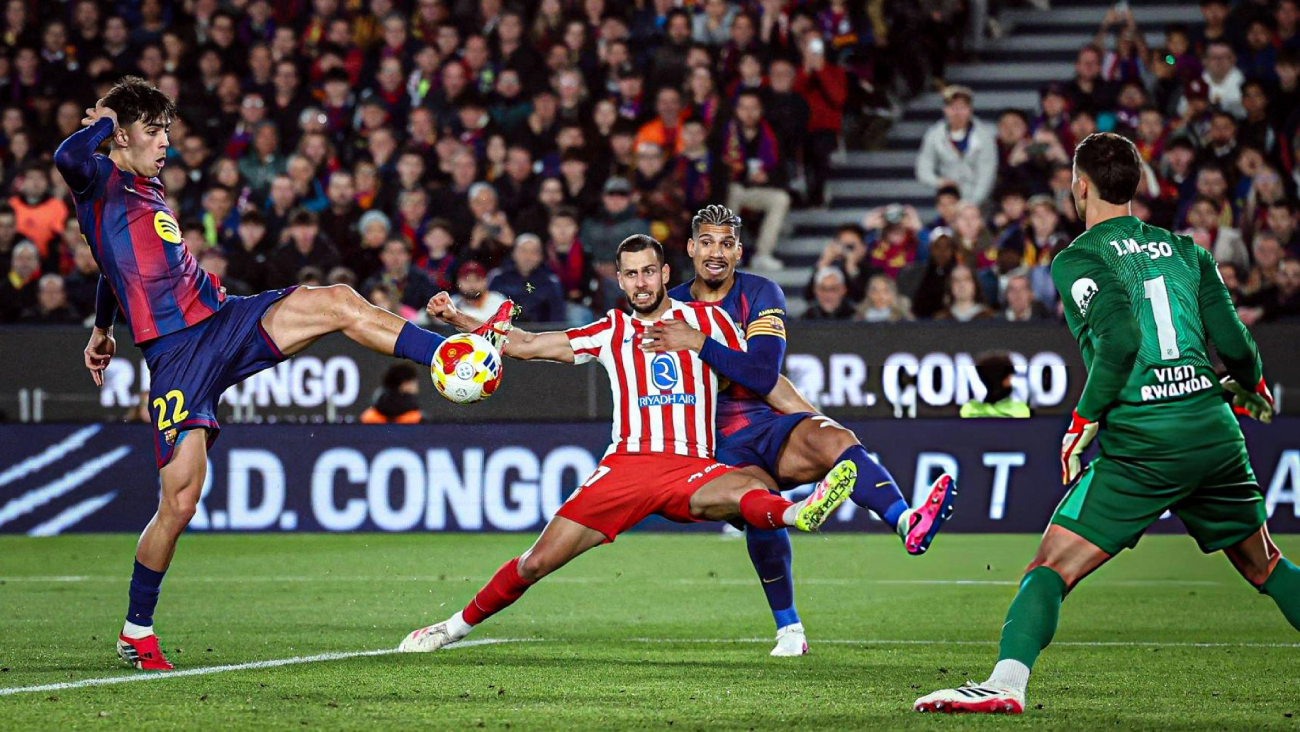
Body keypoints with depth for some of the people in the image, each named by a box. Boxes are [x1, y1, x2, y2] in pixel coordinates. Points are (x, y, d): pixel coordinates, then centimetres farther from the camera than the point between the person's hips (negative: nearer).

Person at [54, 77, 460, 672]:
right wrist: (102, 122, -7)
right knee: (180, 499, -10)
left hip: (224, 320, 8)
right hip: (175, 354, -7)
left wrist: (102, 327, 49)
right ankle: (136, 630, 6)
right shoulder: (100, 182, -3)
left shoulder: (148, 189, 22)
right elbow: (68, 158, -28)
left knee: (338, 303, -15)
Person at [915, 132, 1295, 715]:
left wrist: (1082, 424, -8)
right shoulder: (1184, 249, 14)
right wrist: (1252, 390, 31)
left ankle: (1007, 681, -23)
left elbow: (1120, 340, -17)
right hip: (1216, 435, 5)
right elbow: (1234, 344, 10)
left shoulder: (1078, 260, -1)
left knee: (1052, 567, -5)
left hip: (1143, 443, -5)